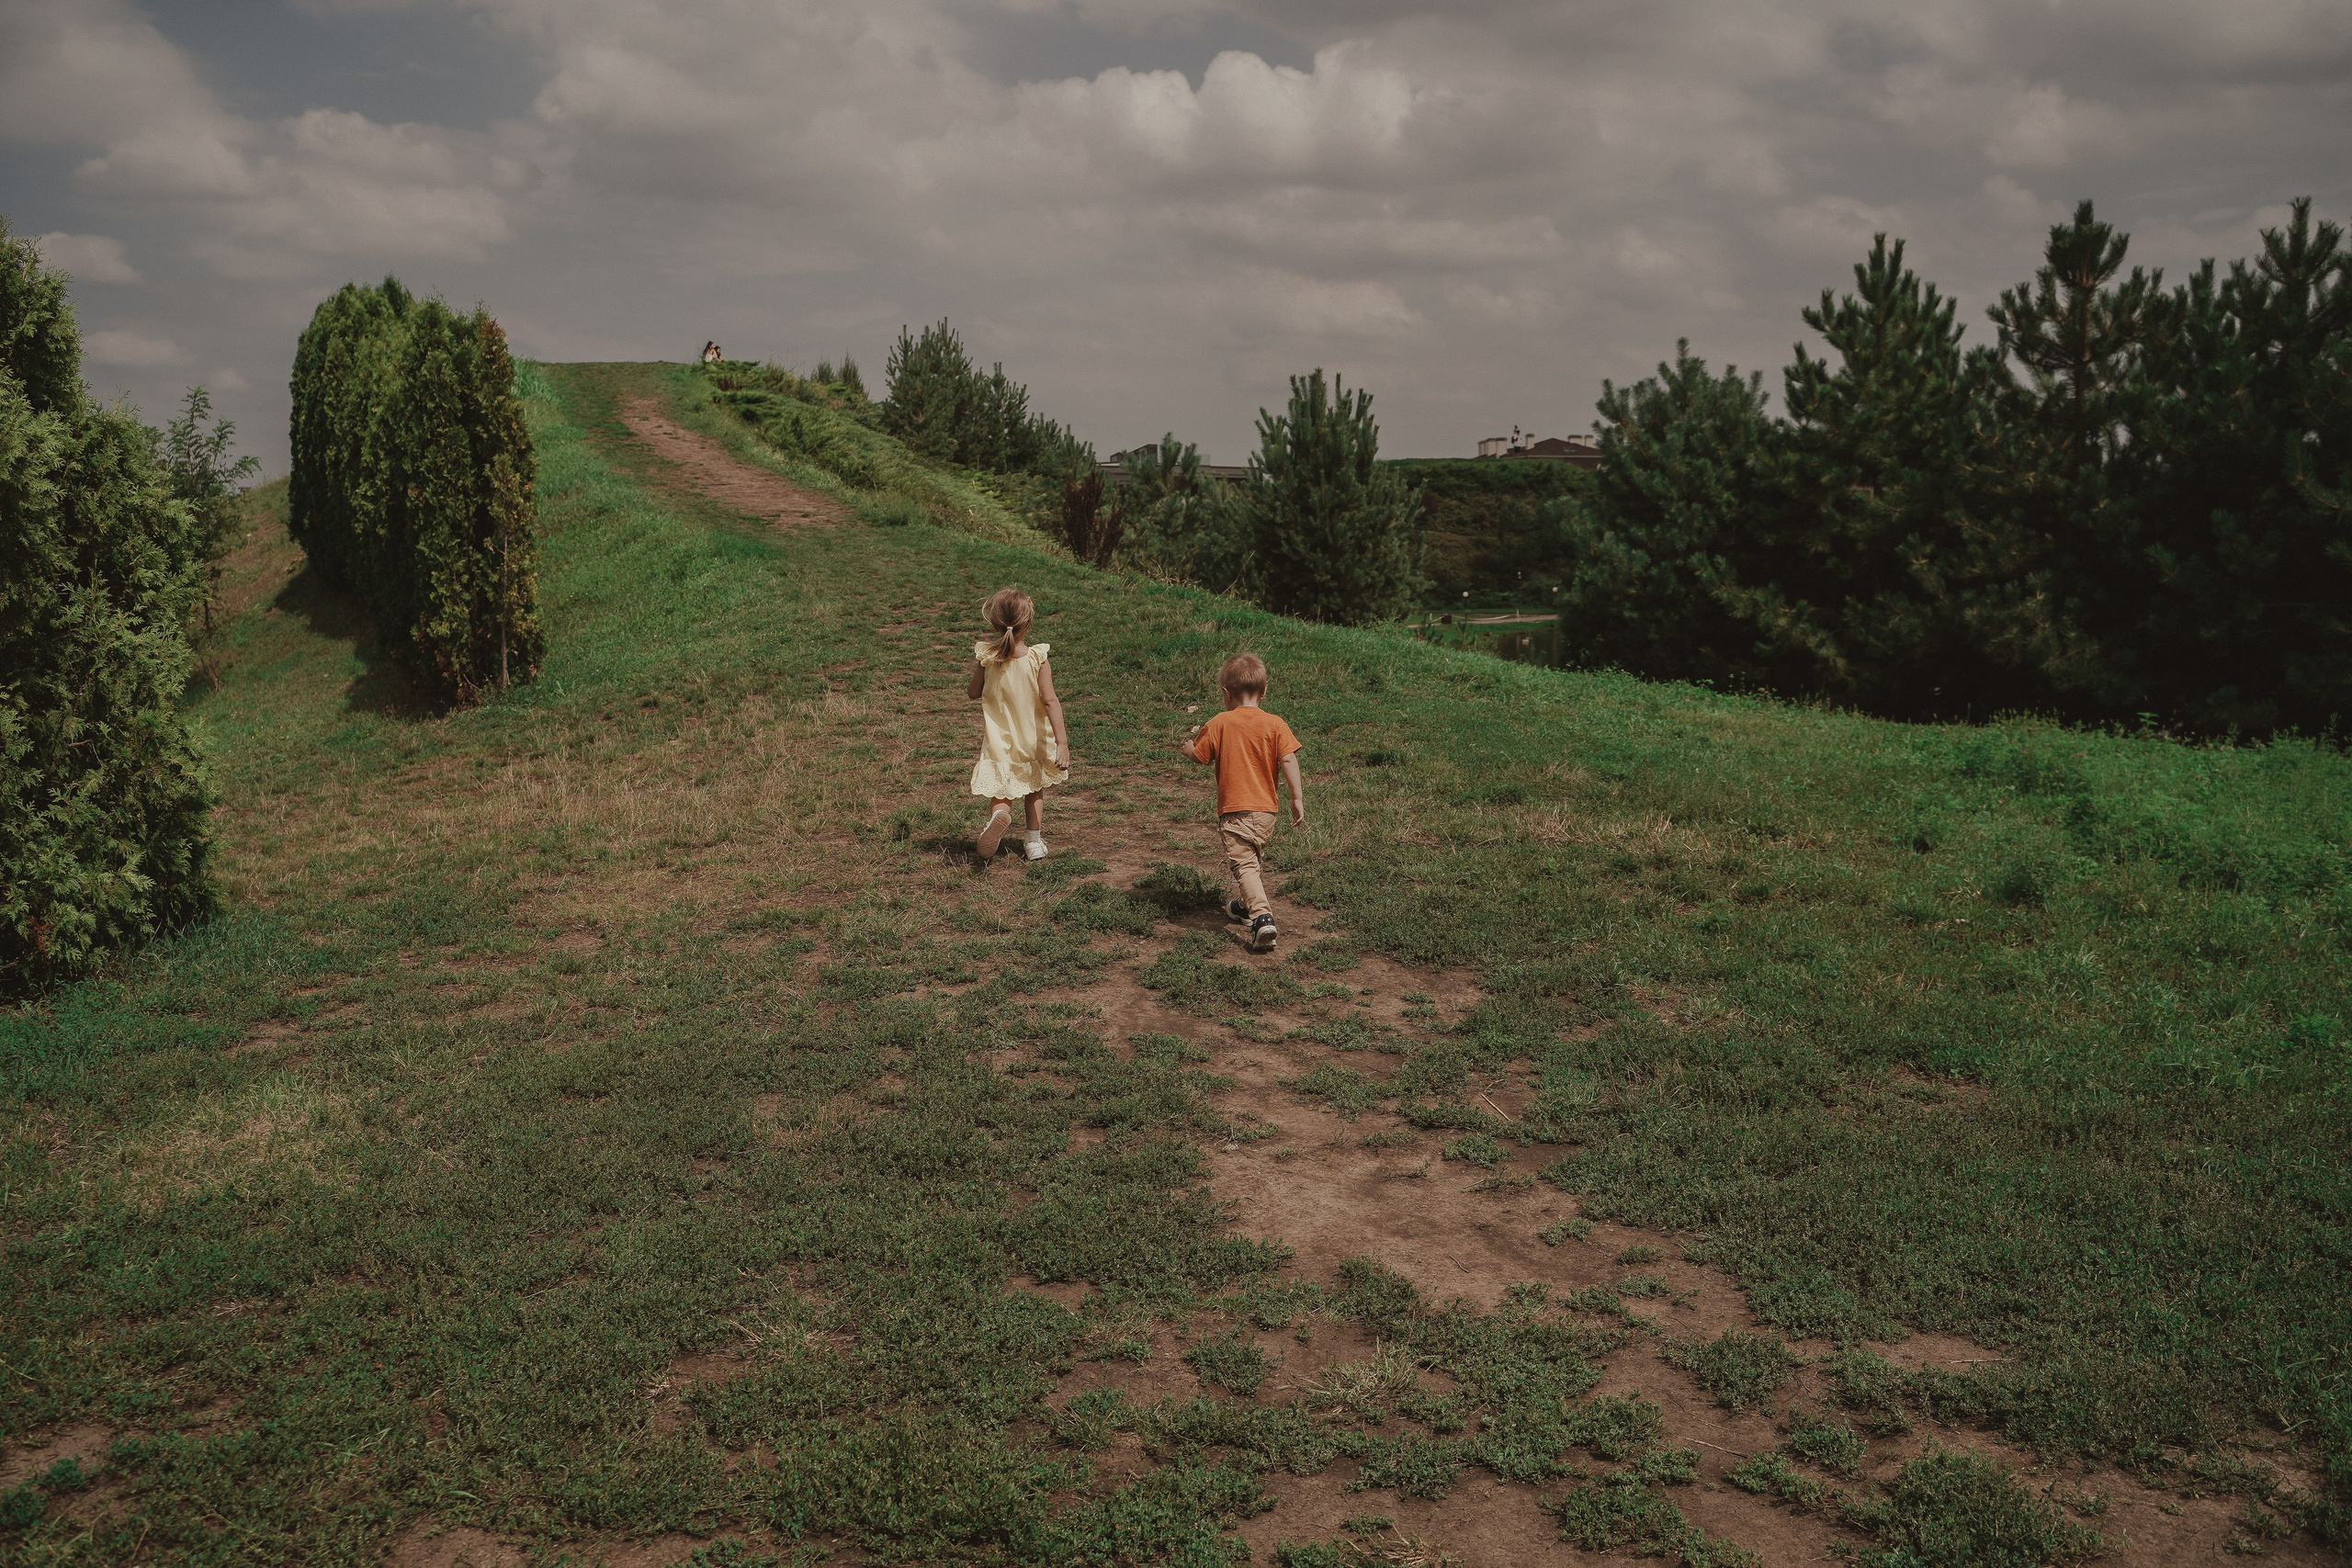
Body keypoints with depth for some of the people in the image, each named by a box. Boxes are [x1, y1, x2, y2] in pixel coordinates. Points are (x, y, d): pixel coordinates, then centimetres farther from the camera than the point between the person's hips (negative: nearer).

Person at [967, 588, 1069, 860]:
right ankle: (1034, 841, 27)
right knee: (1034, 789, 23)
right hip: (1033, 740, 1)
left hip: (999, 742, -1)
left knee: (1000, 791, 4)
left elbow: (973, 694, 1)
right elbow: (1050, 701, -19)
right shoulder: (1038, 658, -15)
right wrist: (1062, 742, -19)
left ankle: (1000, 812, -30)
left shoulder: (985, 657, -12)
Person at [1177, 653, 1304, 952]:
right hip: (1267, 809, 4)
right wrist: (1297, 798, -6)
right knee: (1253, 857, 27)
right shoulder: (1275, 725, -1)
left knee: (1243, 863, -12)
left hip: (1234, 809, -4)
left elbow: (1197, 754, 6)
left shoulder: (1219, 724, -4)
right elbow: (1288, 761, -9)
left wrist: (1185, 744, 28)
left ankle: (1262, 917, -30)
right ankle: (1250, 905, 44)